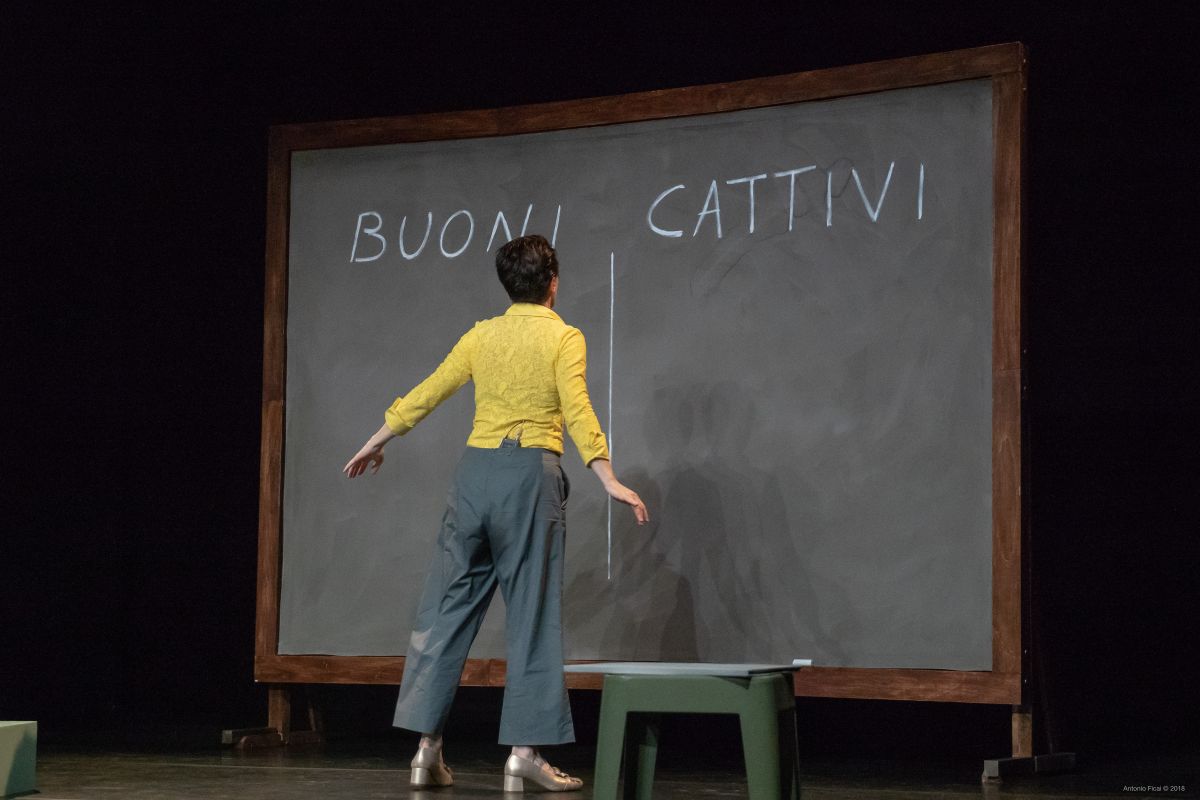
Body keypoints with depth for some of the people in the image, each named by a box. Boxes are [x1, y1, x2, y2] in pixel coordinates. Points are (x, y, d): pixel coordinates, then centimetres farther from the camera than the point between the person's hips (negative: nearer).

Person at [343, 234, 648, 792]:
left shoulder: (481, 335, 12)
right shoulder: (564, 338, -1)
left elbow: (425, 396, 15)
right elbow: (576, 410, -15)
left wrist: (374, 444, 28)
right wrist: (609, 481, -20)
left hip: (475, 472, 4)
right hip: (530, 474, -4)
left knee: (447, 607, 6)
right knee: (531, 612, -1)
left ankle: (427, 746, 5)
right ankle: (524, 752, -5)